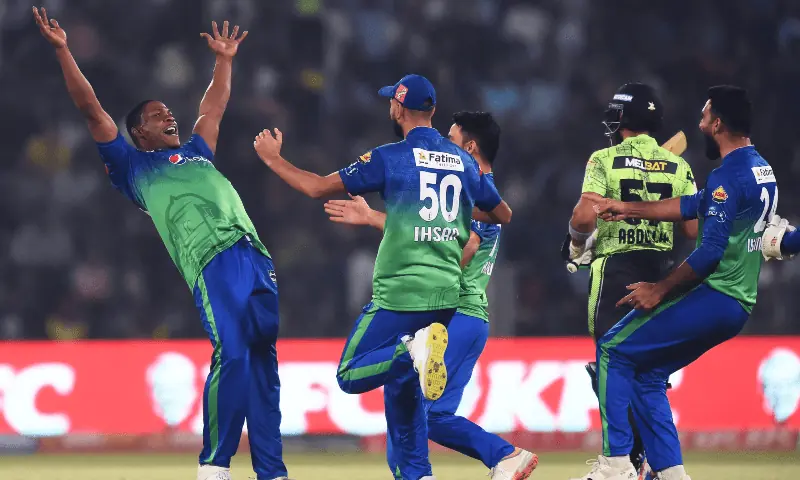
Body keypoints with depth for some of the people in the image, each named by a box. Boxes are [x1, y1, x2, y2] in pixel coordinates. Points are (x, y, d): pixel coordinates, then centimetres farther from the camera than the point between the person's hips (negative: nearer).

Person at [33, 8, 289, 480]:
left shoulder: (195, 151, 36)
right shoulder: (132, 163, 19)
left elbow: (215, 107, 51)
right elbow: (91, 108, 16)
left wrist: (224, 59, 54)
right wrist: (63, 52, 15)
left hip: (256, 257, 6)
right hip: (212, 262, -6)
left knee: (263, 358, 0)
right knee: (232, 355, -21)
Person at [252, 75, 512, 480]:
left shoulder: (390, 158, -7)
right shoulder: (464, 162, 9)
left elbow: (317, 188, -3)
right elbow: (503, 215, 21)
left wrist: (273, 159, 12)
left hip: (400, 294, -6)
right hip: (446, 295, 6)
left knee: (351, 377, -1)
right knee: (401, 383, 20)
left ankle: (413, 350, -27)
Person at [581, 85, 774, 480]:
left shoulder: (729, 177, -16)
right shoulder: (761, 169, 15)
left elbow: (710, 253, -21)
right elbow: (692, 206, 25)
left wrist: (660, 291, -11)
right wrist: (629, 209, 28)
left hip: (712, 297, -9)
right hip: (739, 303, 9)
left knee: (614, 350, -3)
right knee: (647, 374, 17)